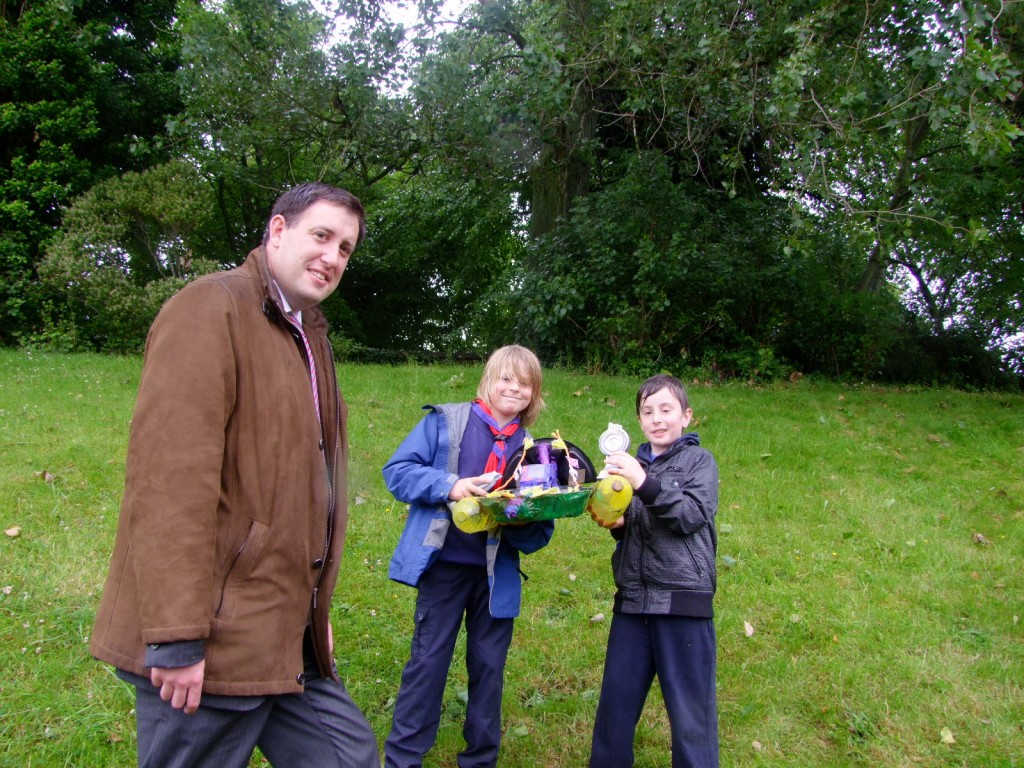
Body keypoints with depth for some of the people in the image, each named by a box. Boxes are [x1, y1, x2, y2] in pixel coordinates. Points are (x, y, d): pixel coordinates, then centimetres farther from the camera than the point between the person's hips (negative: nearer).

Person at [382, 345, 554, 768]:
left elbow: (542, 523, 6)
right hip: (445, 563, -3)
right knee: (429, 661, 4)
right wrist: (448, 486, -21)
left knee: (489, 666, 11)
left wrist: (522, 519, -17)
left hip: (498, 573, 3)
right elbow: (398, 470, -6)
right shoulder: (445, 421, -2)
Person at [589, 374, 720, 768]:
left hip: (683, 604, -4)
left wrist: (644, 482, -24)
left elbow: (693, 516, -14)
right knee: (615, 703, 9)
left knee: (690, 710, 1)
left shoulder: (698, 461, 2)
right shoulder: (634, 464, 15)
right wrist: (616, 523, 3)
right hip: (632, 602, 5)